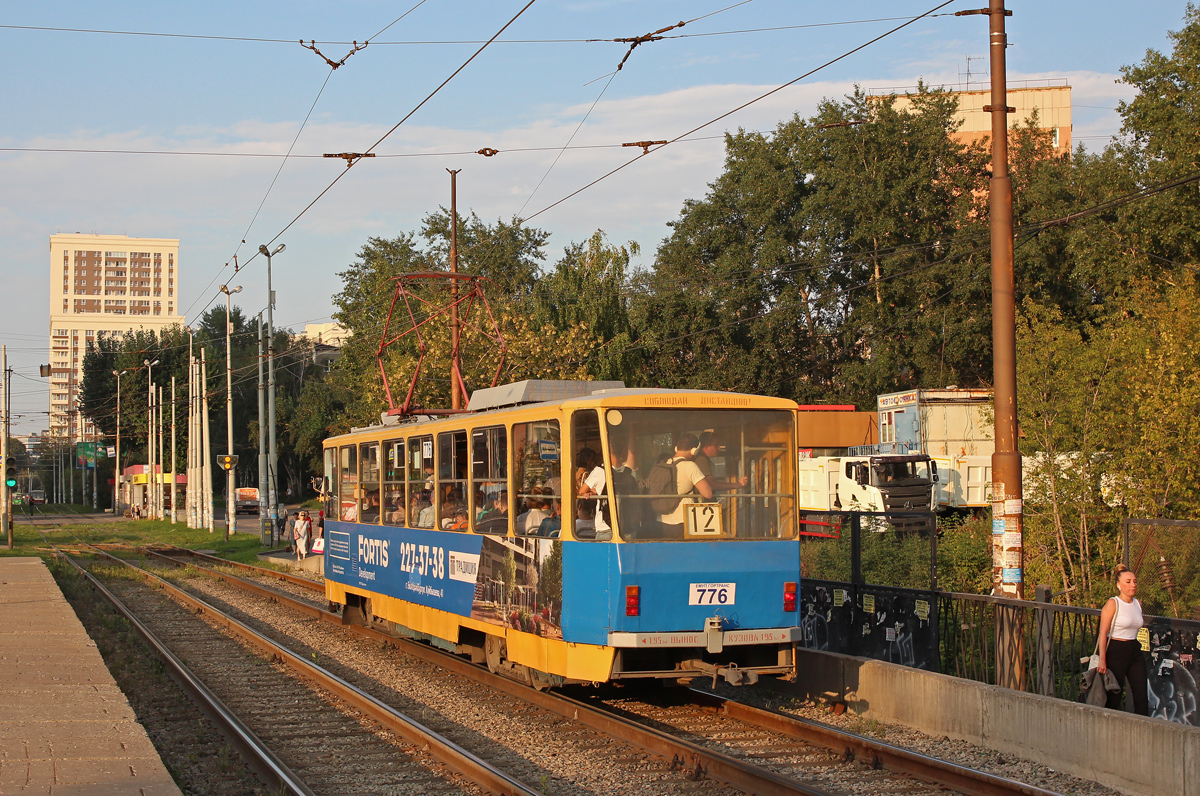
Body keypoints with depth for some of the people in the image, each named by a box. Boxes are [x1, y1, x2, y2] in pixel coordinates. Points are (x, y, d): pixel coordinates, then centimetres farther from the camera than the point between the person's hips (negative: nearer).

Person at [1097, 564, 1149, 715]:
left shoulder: (1138, 604, 11)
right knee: (1114, 698, -2)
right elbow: (1103, 633, -12)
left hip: (1135, 652, 6)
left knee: (1141, 696, -2)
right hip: (1116, 652, -6)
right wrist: (1102, 660, -17)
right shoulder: (1113, 603, -8)